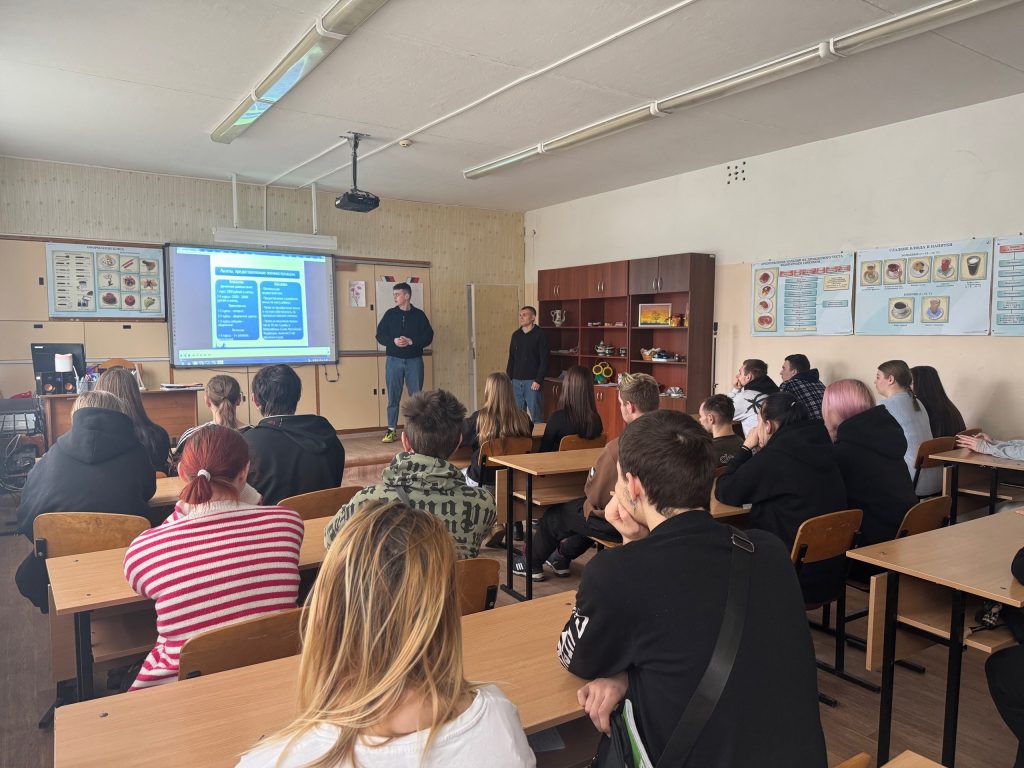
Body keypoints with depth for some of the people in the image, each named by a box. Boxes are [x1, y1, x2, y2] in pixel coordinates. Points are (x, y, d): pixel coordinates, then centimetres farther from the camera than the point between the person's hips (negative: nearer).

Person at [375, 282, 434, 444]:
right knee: (393, 397, 2)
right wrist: (393, 341, -16)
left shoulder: (419, 314, 2)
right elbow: (380, 335, 3)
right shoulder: (390, 314, 5)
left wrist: (411, 341, -16)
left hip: (414, 360, -1)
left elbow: (428, 336, -2)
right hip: (394, 360, 1)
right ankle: (391, 430, 10)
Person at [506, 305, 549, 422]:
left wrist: (538, 381, -14)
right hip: (516, 381, 5)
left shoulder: (540, 334, -4)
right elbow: (511, 359, 15)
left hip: (532, 381, -5)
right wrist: (508, 379, 9)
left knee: (535, 414, -3)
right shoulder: (516, 335, 11)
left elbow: (544, 360, -9)